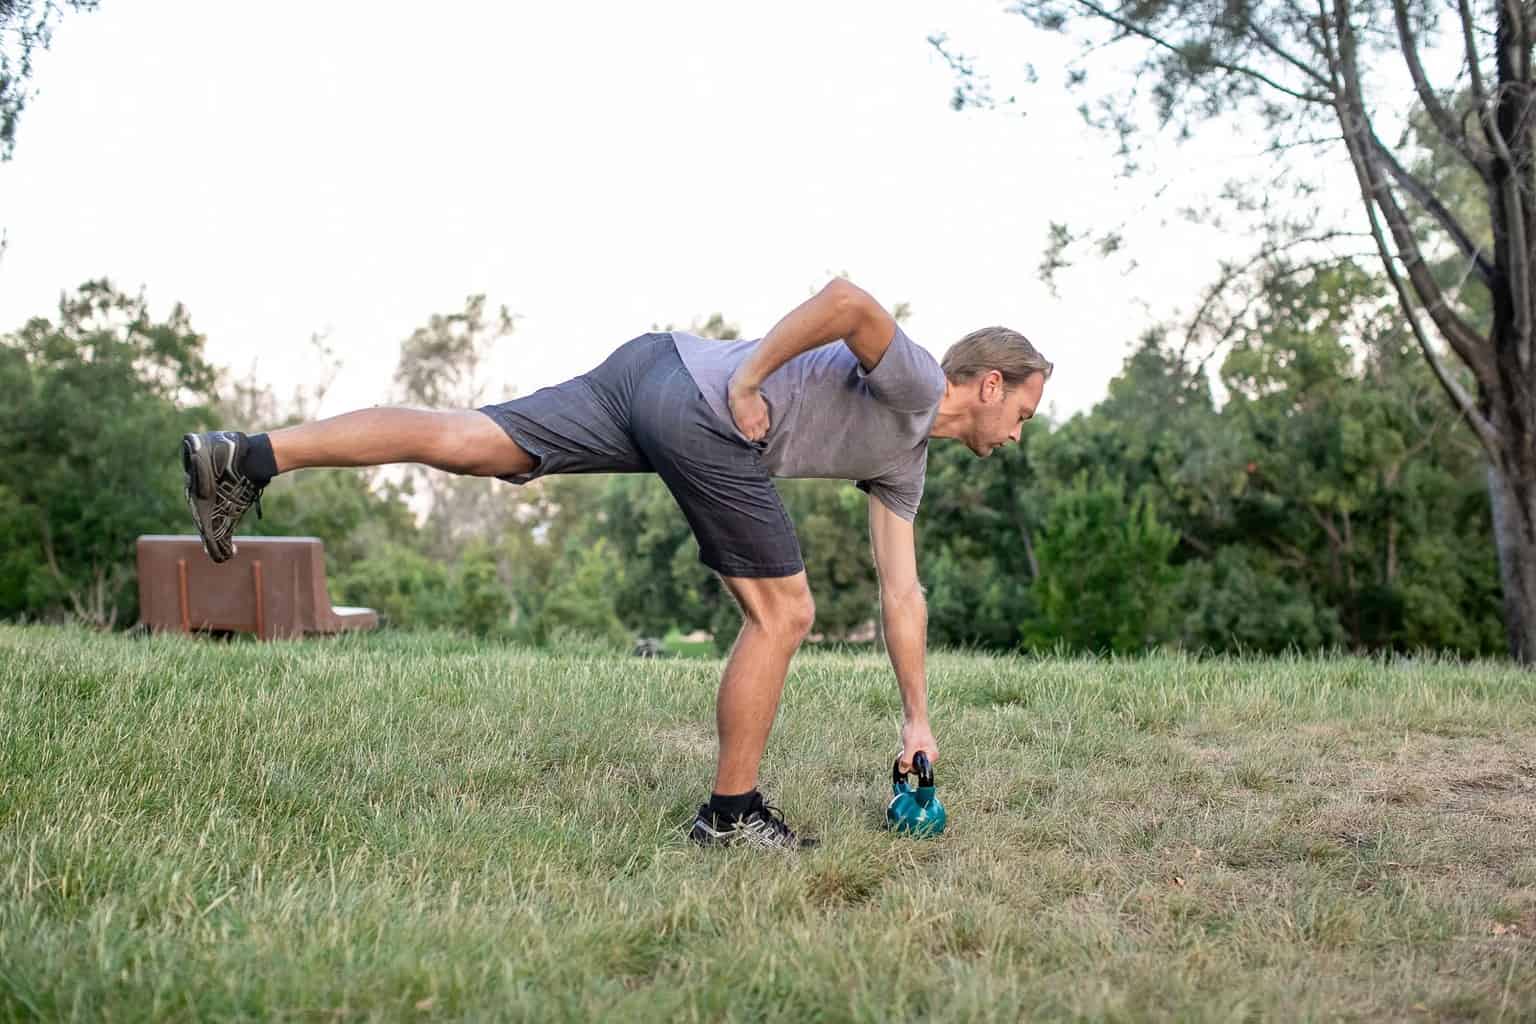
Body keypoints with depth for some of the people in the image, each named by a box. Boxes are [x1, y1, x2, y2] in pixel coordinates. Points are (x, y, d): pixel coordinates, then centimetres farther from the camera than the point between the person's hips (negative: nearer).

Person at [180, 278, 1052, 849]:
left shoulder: (905, 462, 29)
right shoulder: (913, 382, 1)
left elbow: (903, 594, 30)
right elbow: (848, 298, -19)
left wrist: (917, 720, 29)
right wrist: (748, 377, -13)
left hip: (654, 366, 9)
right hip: (704, 410, -9)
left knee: (470, 442, -2)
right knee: (783, 615, 1)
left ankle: (246, 456, -9)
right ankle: (732, 814, 9)